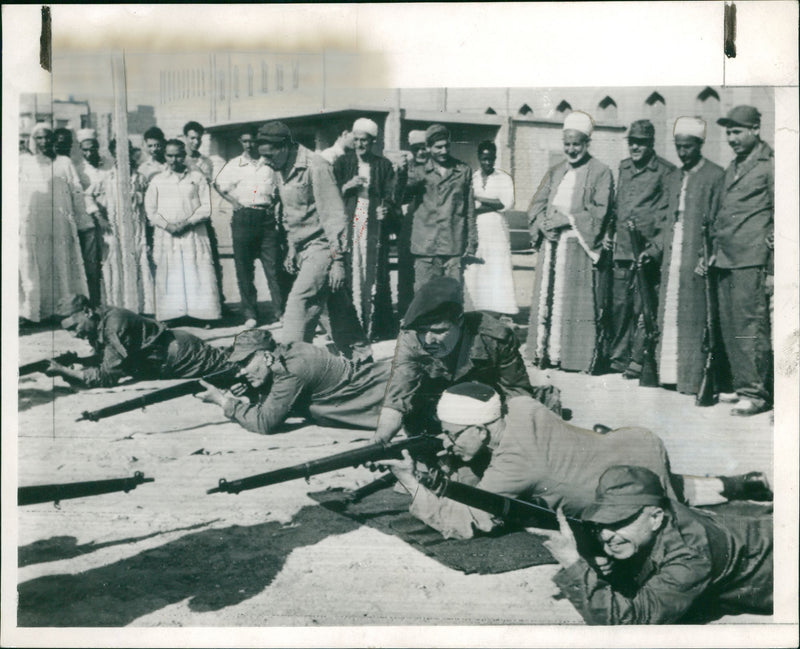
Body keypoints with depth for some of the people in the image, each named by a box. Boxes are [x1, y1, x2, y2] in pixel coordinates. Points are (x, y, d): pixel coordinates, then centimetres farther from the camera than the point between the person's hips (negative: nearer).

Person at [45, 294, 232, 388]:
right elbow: (102, 367, 3)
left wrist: (63, 371, -30)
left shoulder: (114, 325, -29)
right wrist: (67, 368, -13)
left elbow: (106, 377, -30)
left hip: (182, 354, -8)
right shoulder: (98, 324, -2)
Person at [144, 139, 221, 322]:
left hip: (194, 235, -1)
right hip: (166, 236, 1)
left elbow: (206, 208, 2)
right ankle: (170, 316, -3)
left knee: (198, 276, -7)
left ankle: (203, 314, -6)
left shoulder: (197, 178, 9)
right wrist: (167, 225, -9)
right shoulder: (157, 180, 12)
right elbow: (151, 210, 8)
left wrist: (187, 223, -11)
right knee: (168, 277, -4)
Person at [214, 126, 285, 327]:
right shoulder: (234, 165, 9)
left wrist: (274, 203, 6)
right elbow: (218, 185, 16)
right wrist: (233, 201, 4)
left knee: (273, 266, -4)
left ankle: (280, 311, 1)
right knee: (244, 268, 1)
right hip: (243, 218, 0)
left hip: (266, 217, 0)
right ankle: (250, 314, 7)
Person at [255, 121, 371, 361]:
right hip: (304, 249, 8)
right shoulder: (280, 170, 9)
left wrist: (338, 260, -20)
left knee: (298, 304, -15)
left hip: (322, 247, -8)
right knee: (340, 309, 13)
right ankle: (361, 356, 22)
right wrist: (292, 247, 21)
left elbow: (333, 215, -18)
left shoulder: (315, 168, -17)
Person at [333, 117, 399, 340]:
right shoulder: (342, 163, 11)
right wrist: (348, 186, -9)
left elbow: (390, 195, 6)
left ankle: (377, 327, 0)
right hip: (348, 224, 0)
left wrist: (385, 207, -15)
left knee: (375, 274, -5)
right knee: (349, 272, -7)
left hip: (374, 225, 0)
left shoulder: (383, 165, 11)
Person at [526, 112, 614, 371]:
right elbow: (536, 205, 13)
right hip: (552, 246, 5)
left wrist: (565, 220, -12)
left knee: (575, 302, -6)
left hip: (579, 247, -5)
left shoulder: (600, 173, 1)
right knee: (547, 299, 2)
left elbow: (599, 213, -8)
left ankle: (574, 357, -4)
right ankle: (545, 352, 6)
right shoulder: (555, 172, 18)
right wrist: (545, 223, -7)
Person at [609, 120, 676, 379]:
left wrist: (654, 247, -11)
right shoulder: (623, 168, 17)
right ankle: (619, 356, 17)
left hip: (647, 252, -5)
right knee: (620, 304, 8)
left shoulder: (665, 171, -1)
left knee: (643, 307, -5)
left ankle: (638, 360, 1)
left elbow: (667, 214, -4)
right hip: (621, 250, 5)